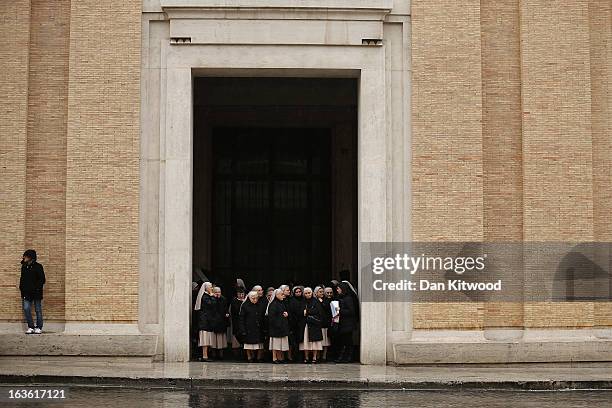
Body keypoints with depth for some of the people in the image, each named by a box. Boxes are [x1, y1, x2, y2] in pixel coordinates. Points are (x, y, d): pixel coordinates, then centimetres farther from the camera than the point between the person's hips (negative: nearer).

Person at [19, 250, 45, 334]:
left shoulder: (38, 267, -7)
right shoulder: (24, 267, 10)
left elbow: (42, 280, -8)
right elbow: (22, 279, 18)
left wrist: (36, 288, -16)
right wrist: (21, 288, 6)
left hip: (36, 292, -5)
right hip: (27, 293, 5)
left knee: (38, 310, 3)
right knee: (26, 309, -4)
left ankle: (38, 328, 12)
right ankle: (31, 327, 6)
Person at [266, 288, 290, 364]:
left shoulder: (282, 303, 14)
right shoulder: (273, 304, -13)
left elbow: (286, 312, 26)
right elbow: (271, 316, -18)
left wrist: (287, 314, 4)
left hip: (283, 326, 9)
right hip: (276, 326, -9)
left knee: (281, 343, 11)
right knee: (276, 343, -4)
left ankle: (280, 358, 18)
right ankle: (274, 358, 1)